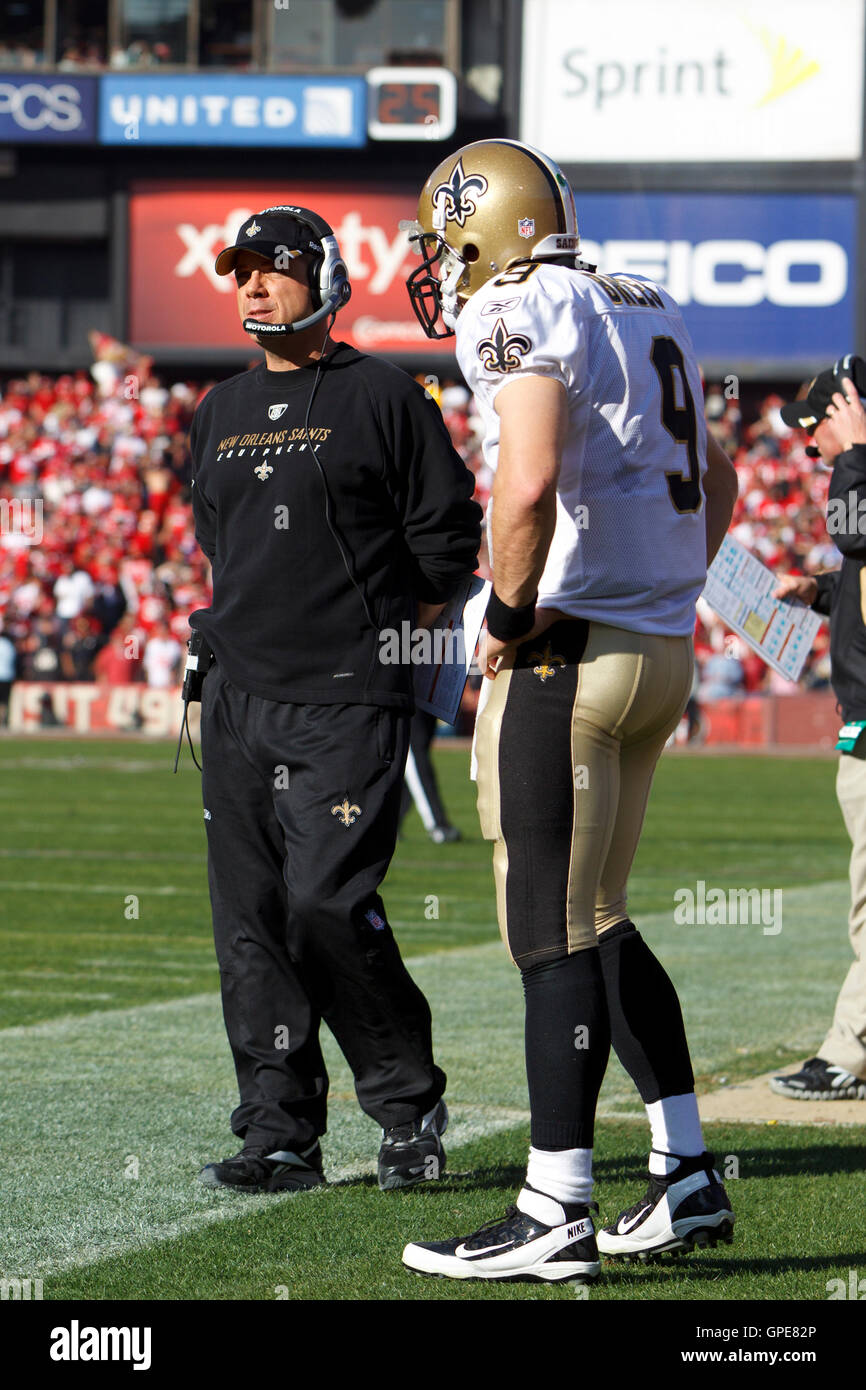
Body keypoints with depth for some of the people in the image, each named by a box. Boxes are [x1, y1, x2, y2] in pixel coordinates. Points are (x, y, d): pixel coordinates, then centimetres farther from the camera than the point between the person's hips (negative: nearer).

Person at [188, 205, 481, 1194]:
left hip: (348, 702, -6)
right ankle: (281, 1137, 7)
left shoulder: (382, 398, -2)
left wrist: (379, 634, 1)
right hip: (237, 700, 6)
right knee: (250, 918, 2)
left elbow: (448, 537, 0)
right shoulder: (220, 413, 16)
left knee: (326, 900, -15)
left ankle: (409, 1103, 3)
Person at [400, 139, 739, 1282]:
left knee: (552, 934, -5)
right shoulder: (648, 312, 18)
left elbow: (529, 478, -27)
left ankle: (557, 1213, -4)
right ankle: (688, 1177, 18)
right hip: (664, 652, 9)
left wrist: (510, 614, -15)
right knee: (596, 924, 17)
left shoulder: (519, 313, -10)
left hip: (567, 656, -9)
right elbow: (717, 484, 28)